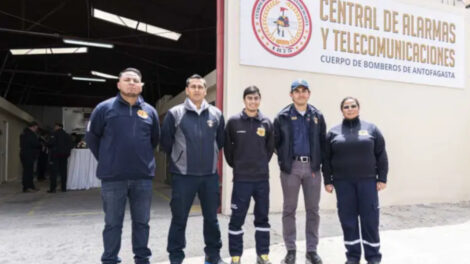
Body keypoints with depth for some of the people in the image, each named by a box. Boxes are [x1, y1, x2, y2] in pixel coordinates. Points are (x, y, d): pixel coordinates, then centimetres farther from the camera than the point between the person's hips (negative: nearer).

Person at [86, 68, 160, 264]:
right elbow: (91, 137, 6)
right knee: (113, 223, 10)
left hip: (143, 176, 2)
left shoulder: (150, 111, 6)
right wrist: (106, 160, 7)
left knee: (142, 222, 13)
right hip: (112, 177, -2)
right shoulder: (105, 108, -1)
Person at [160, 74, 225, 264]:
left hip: (210, 175, 3)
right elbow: (165, 142, 2)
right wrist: (178, 158, 10)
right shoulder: (175, 113, -5)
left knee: (211, 217, 13)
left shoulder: (216, 114, 3)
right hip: (183, 175, -2)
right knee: (179, 219, 6)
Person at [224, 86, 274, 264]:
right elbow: (227, 146, 3)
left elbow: (270, 148, 13)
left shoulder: (266, 123, 4)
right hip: (241, 178, -2)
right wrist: (235, 165, 4)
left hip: (262, 178, 3)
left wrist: (262, 164, 9)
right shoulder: (233, 121, -4)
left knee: (262, 217, 12)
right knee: (237, 219, 4)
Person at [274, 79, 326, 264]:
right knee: (289, 210, 5)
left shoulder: (317, 116, 8)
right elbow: (276, 141, 1)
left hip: (312, 167, 2)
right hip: (291, 167, -2)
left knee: (313, 210, 8)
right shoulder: (283, 116, 1)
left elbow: (322, 142, 8)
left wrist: (318, 162, 0)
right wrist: (283, 162, -3)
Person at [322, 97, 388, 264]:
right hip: (343, 182, 1)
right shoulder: (333, 132, 6)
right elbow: (327, 159, 6)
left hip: (367, 180, 0)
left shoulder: (371, 129, 6)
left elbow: (381, 155, 4)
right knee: (348, 219, 6)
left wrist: (382, 178, -1)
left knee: (370, 219, 2)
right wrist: (327, 181, 2)